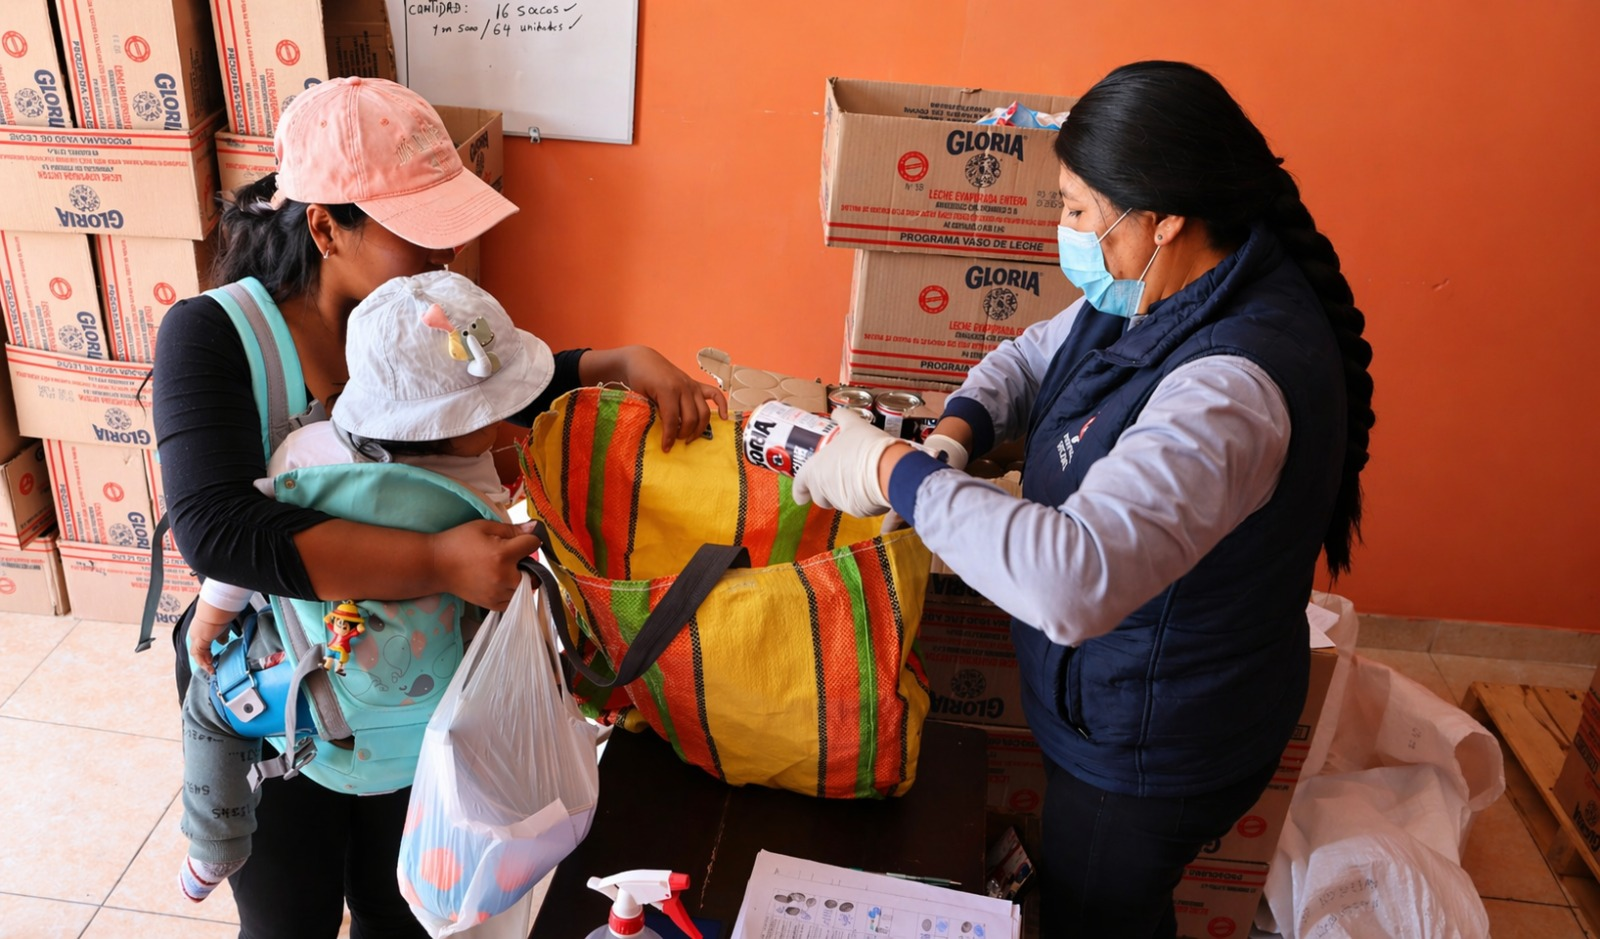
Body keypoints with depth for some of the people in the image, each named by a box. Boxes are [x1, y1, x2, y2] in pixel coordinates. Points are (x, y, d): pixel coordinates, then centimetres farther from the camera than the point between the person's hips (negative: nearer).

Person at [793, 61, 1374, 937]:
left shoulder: (1234, 386, -38)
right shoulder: (1162, 292, -7)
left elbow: (1073, 580, -49)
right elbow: (1030, 357, 8)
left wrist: (897, 473, -38)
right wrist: (955, 431, -14)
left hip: (1154, 744, -8)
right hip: (1117, 697, 8)